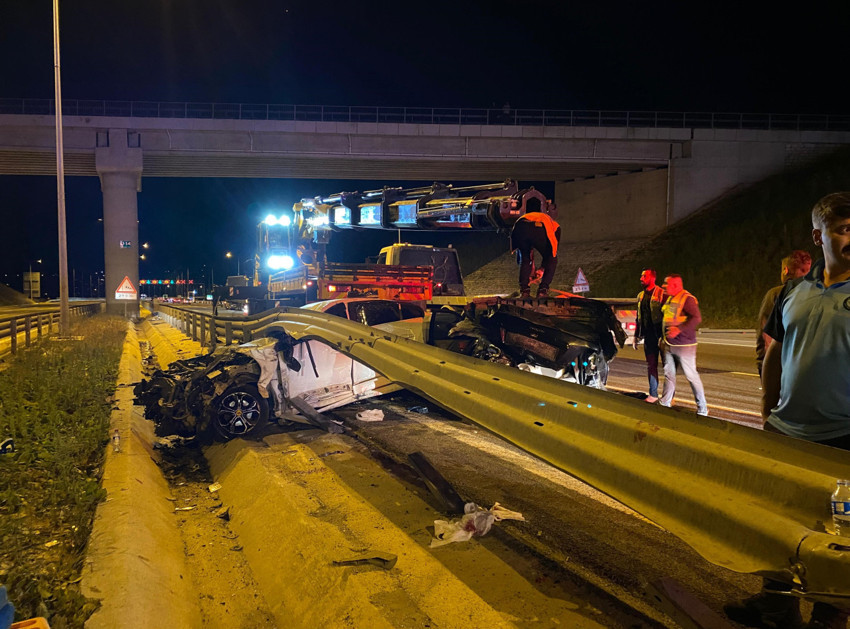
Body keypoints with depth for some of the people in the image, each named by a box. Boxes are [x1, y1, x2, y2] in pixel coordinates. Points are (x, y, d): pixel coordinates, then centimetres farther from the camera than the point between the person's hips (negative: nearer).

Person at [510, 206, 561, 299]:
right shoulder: (555, 225, 37)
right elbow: (554, 250, 37)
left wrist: (531, 270, 52)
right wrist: (542, 269, 46)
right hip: (538, 230, -3)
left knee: (525, 259, 28)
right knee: (552, 259, 21)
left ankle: (524, 290, 16)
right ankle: (543, 290, 11)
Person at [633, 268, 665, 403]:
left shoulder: (661, 294, -9)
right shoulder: (641, 296, 13)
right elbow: (639, 318, 20)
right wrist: (636, 335, 17)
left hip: (660, 335, -7)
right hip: (648, 336, 7)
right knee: (651, 365, 8)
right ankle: (653, 394, 14)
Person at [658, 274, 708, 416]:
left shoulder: (687, 299, -13)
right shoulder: (669, 299, 15)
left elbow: (697, 318, -24)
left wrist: (680, 329, -33)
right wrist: (663, 338, 22)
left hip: (684, 345, -8)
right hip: (669, 345, 8)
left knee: (691, 375, -4)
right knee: (668, 374, 14)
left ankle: (702, 408, 4)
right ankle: (665, 403, 24)